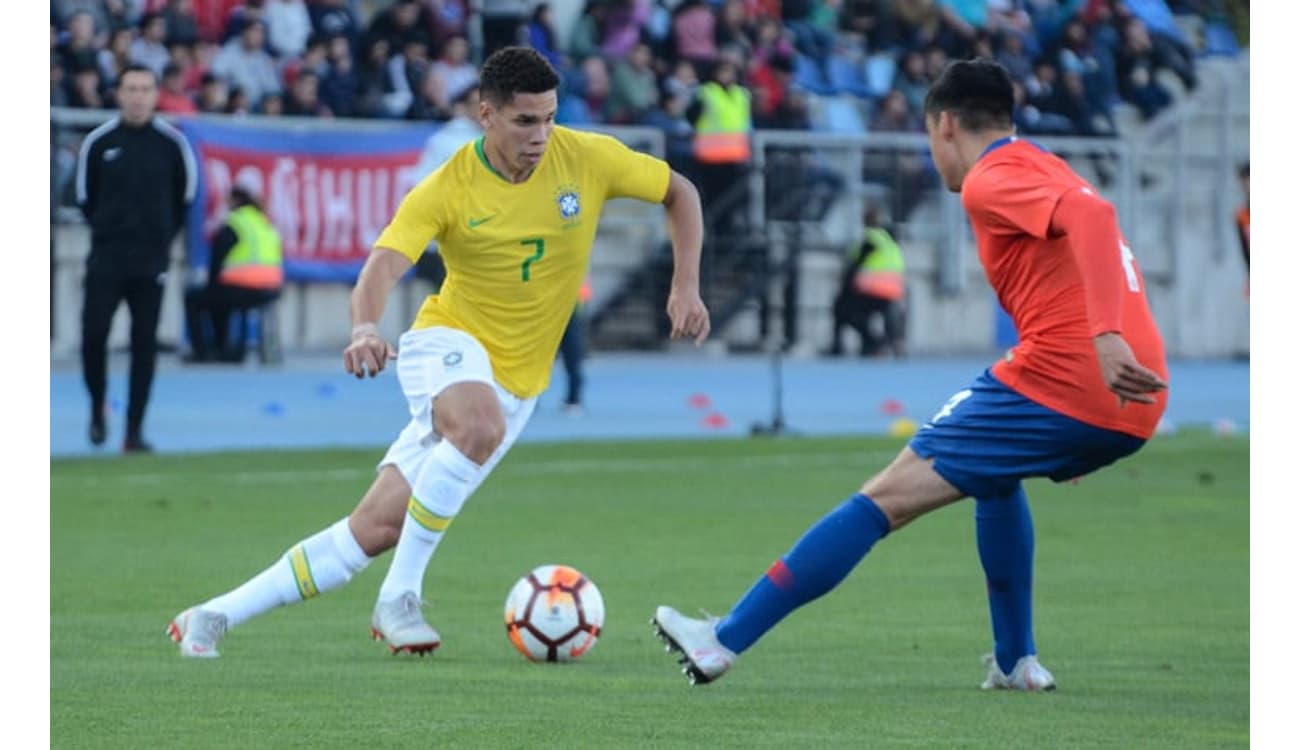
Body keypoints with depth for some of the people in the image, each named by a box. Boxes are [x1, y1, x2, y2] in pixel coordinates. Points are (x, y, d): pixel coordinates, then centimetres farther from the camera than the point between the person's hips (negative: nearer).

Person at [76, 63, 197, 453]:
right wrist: (107, 228, 12)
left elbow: (185, 196, 11)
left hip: (152, 260, 0)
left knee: (144, 343, -1)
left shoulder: (172, 142, -1)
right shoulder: (98, 142, 0)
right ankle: (98, 406, 17)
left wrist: (162, 235, 11)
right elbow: (85, 195, 12)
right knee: (93, 333, -10)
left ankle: (134, 431, 4)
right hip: (105, 258, 0)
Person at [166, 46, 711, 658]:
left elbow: (680, 193, 7)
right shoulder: (445, 191, -15)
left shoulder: (588, 159, -8)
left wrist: (686, 287, -4)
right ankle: (399, 598, -28)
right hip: (448, 344, -3)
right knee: (480, 425, -40)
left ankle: (214, 617, 3)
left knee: (377, 528, -4)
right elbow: (382, 267, -26)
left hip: (515, 382, 3)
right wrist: (365, 327, -48)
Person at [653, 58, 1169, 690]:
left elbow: (1090, 215, -22)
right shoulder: (1049, 172, 25)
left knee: (887, 497, -4)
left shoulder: (991, 181, -3)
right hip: (1132, 411, 8)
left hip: (1060, 381, -8)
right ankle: (1016, 662, 31)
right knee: (994, 472, 36)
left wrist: (1105, 335, -34)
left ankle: (726, 640, -4)